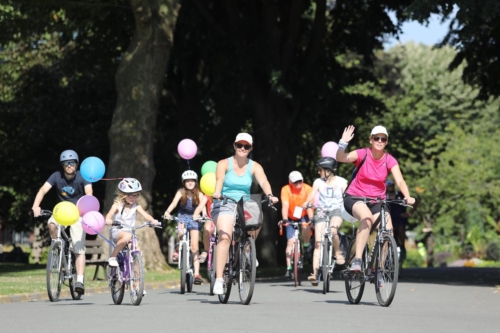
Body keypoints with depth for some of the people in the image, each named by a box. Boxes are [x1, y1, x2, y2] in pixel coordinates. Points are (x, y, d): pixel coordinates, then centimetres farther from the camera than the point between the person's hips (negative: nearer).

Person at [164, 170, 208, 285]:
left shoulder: (199, 194, -9)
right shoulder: (181, 192, -11)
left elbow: (202, 205, -21)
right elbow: (174, 202, -25)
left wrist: (204, 215, -42)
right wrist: (167, 212, -43)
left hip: (194, 218, 0)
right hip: (182, 216, 0)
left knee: (194, 245, -7)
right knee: (180, 233, -33)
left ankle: (197, 273, -8)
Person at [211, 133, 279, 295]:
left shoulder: (254, 167, 5)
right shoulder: (224, 164, -1)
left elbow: (263, 181, -13)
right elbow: (219, 180, -20)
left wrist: (269, 195, -35)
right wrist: (217, 193, -42)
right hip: (225, 204, -3)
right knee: (225, 237, -26)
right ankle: (219, 279, -28)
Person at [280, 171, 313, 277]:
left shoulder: (307, 189, -19)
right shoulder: (286, 189, -20)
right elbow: (285, 206, -27)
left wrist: (311, 219, -38)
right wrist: (285, 219, -41)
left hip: (304, 216, 0)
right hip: (291, 218, 0)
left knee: (306, 226, -35)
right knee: (290, 241, -10)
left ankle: (306, 246, -6)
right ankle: (289, 268, -7)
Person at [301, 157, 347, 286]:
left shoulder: (341, 182, -1)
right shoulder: (318, 182, 2)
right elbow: (312, 194, -13)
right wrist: (307, 203, -33)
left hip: (336, 211, -2)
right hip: (321, 212, 2)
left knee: (332, 230, -35)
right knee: (318, 243, -9)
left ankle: (338, 253, -9)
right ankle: (315, 273, -12)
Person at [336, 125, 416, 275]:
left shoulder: (390, 160, -5)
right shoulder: (363, 154, -11)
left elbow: (400, 181, -17)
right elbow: (341, 158, -26)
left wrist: (407, 197, -35)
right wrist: (343, 143, -44)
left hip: (377, 201, 3)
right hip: (355, 197, -3)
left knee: (387, 230, -19)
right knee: (367, 217, -36)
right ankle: (357, 260, -35)